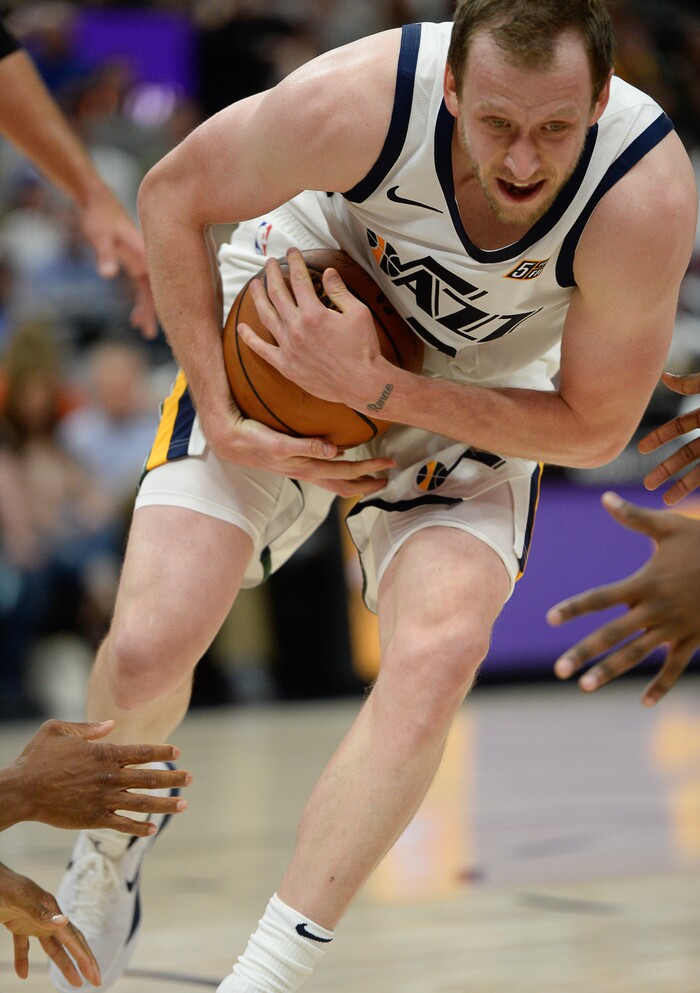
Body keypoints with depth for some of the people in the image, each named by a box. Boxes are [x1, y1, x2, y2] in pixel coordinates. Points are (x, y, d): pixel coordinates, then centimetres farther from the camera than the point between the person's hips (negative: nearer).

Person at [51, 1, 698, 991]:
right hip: (281, 342, 0)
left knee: (436, 658, -27)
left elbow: (593, 428, -19)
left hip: (481, 404, 0)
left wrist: (373, 387, -29)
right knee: (147, 650, -13)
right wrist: (221, 417, -19)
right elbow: (175, 193, -13)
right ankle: (108, 848, 23)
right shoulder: (364, 99, -34)